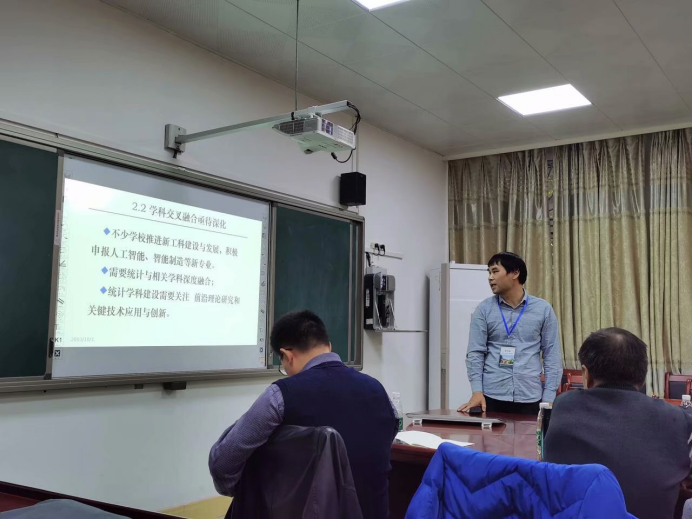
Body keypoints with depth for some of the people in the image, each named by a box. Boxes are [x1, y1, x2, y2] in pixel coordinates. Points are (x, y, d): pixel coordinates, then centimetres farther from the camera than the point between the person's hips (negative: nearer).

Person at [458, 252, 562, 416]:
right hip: (491, 397, 0)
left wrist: (549, 399, -2)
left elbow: (552, 355, 3)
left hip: (529, 398, 0)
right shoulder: (484, 309, 2)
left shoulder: (543, 309, 3)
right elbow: (475, 352, -1)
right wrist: (477, 392, -12)